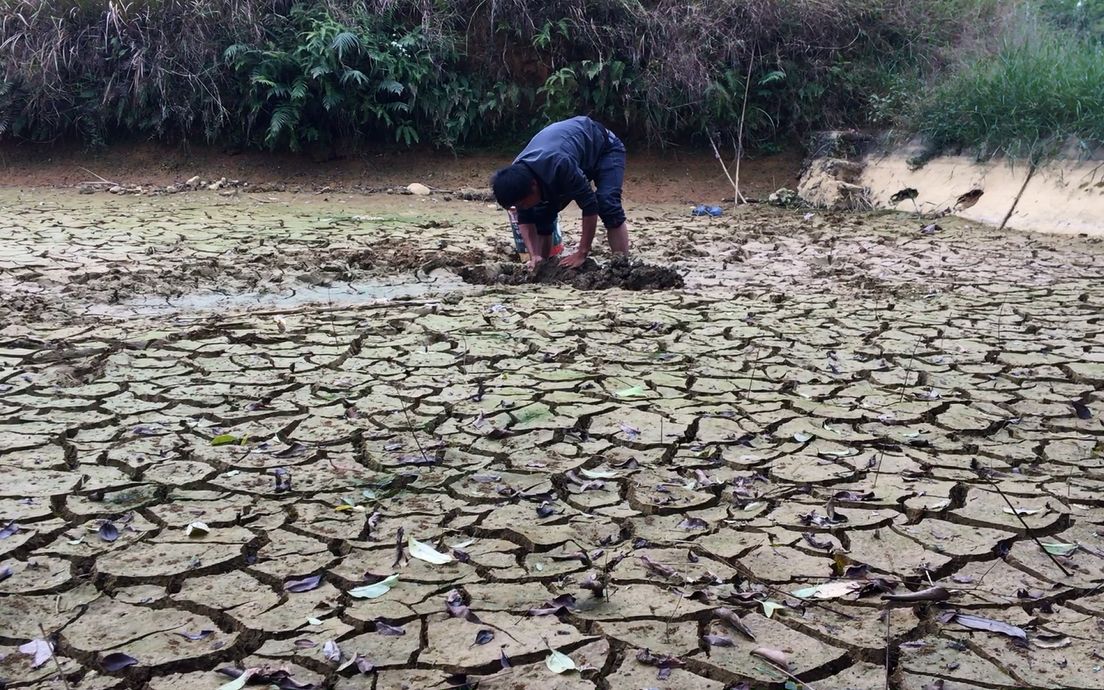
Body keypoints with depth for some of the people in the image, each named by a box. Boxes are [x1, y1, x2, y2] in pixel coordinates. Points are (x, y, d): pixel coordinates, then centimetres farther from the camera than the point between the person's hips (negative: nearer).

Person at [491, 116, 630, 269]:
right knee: (542, 213, -4)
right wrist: (535, 256, -24)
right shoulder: (518, 177, -23)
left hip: (604, 148, -6)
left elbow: (590, 205, -39)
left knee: (607, 205, -28)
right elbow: (525, 220, -10)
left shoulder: (559, 165, -45)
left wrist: (582, 253, -35)